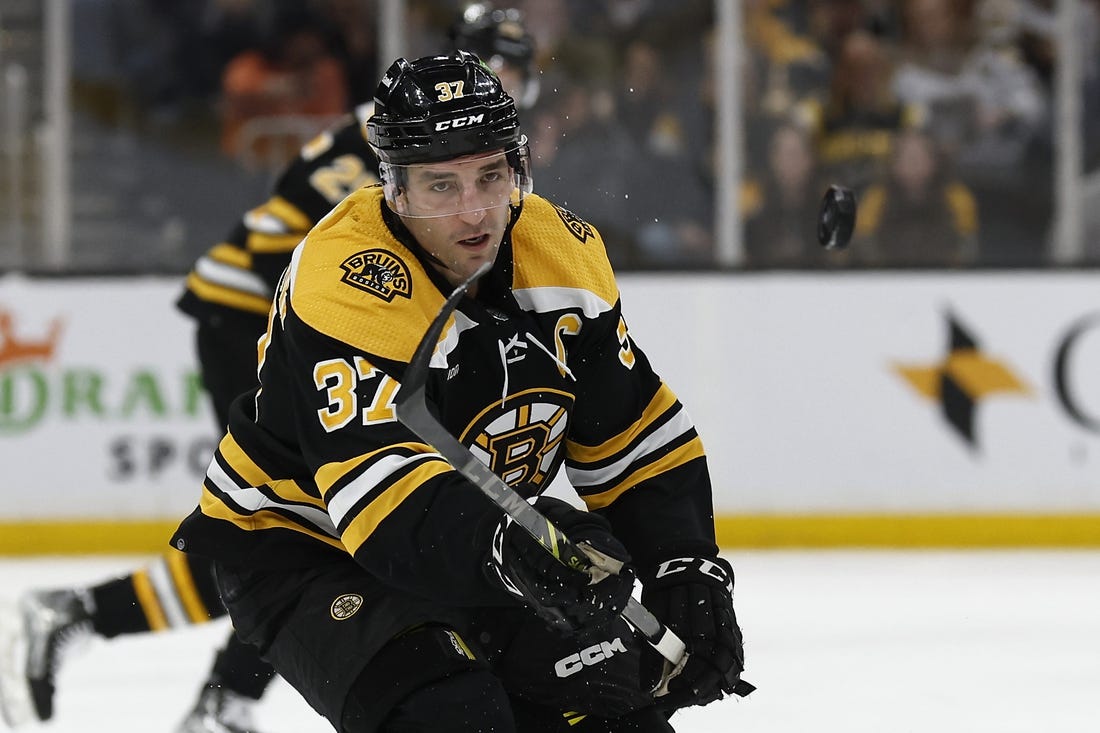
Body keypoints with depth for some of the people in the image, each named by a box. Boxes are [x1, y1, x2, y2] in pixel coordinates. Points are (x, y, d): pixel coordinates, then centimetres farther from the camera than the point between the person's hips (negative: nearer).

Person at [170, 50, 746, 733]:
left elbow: (636, 439, 0)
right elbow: (376, 484, -44)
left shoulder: (564, 250, -9)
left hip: (474, 539, 7)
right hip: (300, 547, -7)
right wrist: (505, 543, -60)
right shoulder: (346, 284, -31)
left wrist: (687, 572, -12)